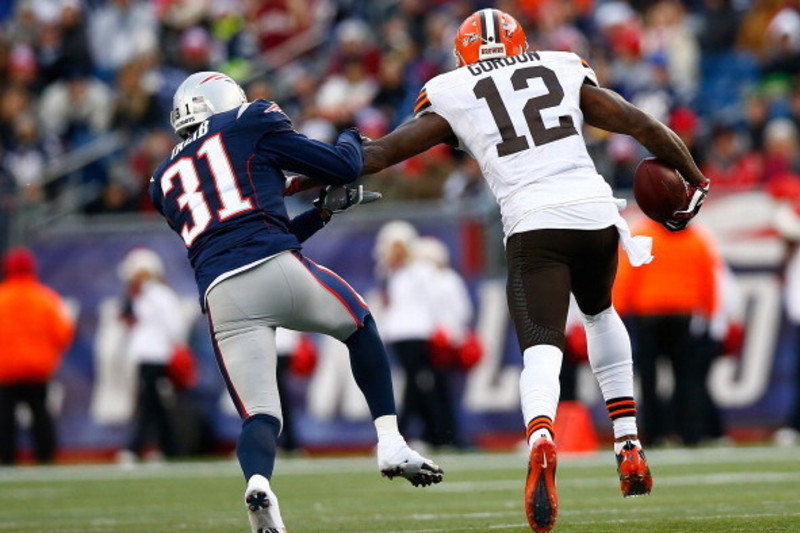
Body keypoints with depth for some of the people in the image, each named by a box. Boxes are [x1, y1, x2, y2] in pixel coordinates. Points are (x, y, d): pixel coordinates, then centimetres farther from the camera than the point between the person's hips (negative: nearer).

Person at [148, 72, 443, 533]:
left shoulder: (167, 182, 29)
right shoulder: (249, 126, 15)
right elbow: (343, 167, 14)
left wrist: (323, 212, 36)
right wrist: (352, 140, 37)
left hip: (221, 295, 3)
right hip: (279, 271, -3)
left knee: (259, 415, 2)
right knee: (362, 329, 25)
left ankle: (258, 484, -31)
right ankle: (390, 444, 14)